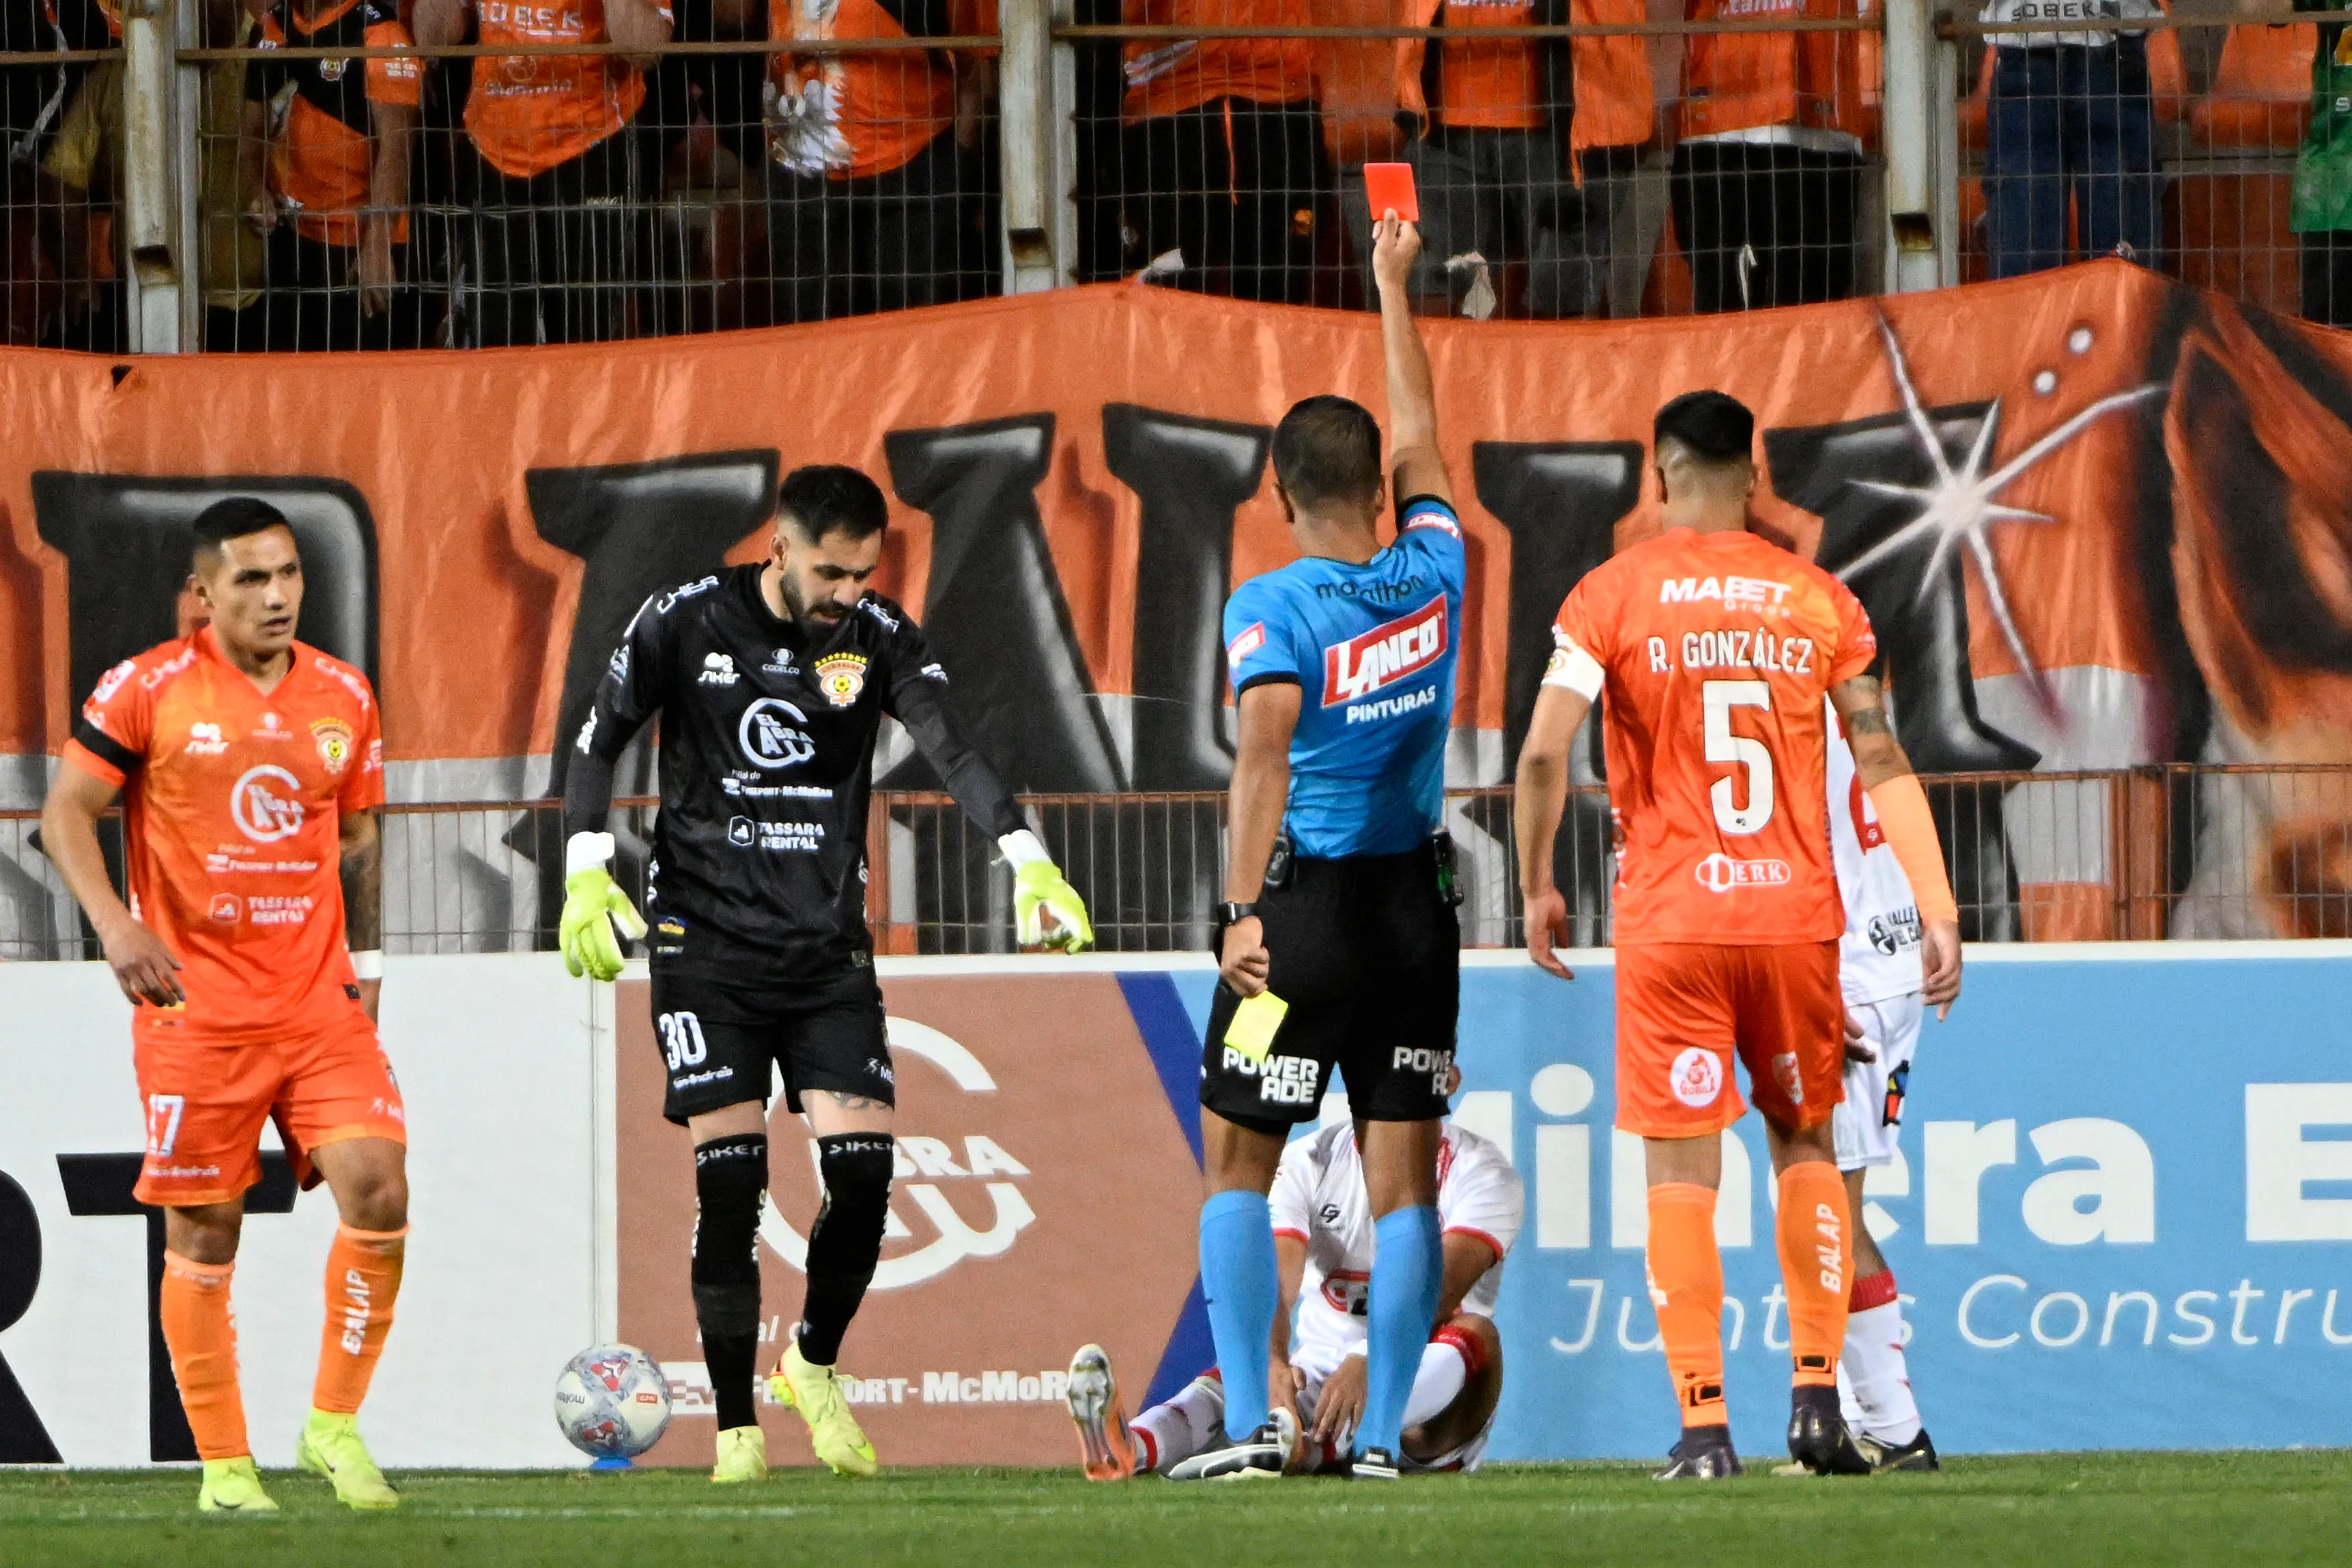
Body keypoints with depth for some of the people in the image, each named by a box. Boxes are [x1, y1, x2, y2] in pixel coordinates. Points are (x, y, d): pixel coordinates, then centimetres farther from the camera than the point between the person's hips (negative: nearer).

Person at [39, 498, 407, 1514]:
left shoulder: (343, 697, 8)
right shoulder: (146, 692, -5)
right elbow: (66, 815, -2)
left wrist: (367, 954, 13)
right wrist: (114, 924, -16)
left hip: (321, 1003, 3)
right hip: (195, 1007, -3)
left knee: (377, 1190, -13)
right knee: (204, 1232, 1)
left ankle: (334, 1425, 1)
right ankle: (223, 1465, 12)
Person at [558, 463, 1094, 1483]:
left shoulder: (879, 638, -1)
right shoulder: (686, 623, -4)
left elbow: (951, 750, -14)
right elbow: (600, 741, 6)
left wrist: (1027, 861, -29)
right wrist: (586, 872, -8)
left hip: (830, 948, 2)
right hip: (707, 943, -2)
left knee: (863, 1171, -9)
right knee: (731, 1184, -9)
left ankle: (815, 1365, 18)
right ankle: (736, 1427, 1)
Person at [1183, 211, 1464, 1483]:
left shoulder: (1272, 607, -10)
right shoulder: (1432, 574, 3)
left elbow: (1265, 754, -22)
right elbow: (1419, 436, 20)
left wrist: (1244, 911, -26)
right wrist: (1395, 287, 32)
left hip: (1303, 910, -4)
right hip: (1416, 907, 4)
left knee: (1237, 1164, 5)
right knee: (1402, 1176, 5)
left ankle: (1251, 1422, -3)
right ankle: (1382, 1432, 2)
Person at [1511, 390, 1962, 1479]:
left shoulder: (1612, 595, -2)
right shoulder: (1817, 599, 4)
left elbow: (1542, 755, -10)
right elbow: (1882, 765, 1)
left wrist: (1537, 889, 2)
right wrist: (1936, 907, 3)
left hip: (1668, 923, -2)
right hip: (1797, 910, 2)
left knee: (1682, 1172, 1)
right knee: (1805, 1142, 18)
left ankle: (1704, 1423, -5)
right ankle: (1816, 1393, 8)